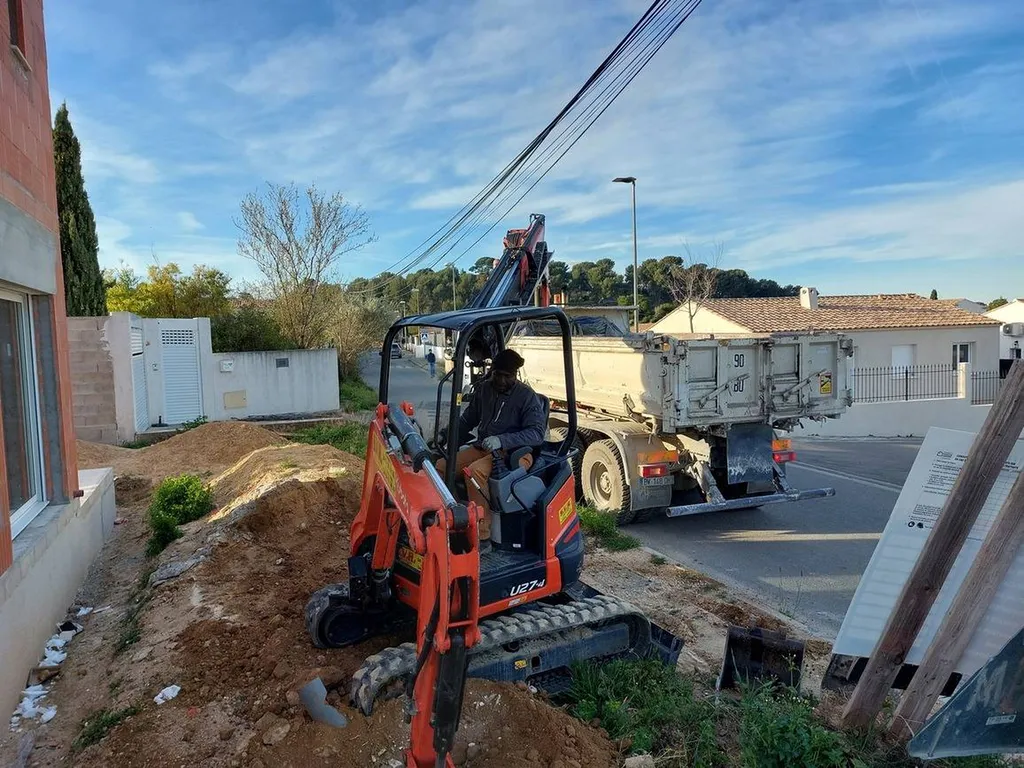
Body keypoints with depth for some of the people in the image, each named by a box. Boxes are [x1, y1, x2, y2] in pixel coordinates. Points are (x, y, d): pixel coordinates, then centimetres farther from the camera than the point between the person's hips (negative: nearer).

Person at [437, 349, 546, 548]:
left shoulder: (527, 396, -8)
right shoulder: (484, 389, 9)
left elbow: (537, 433, -17)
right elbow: (467, 419, 22)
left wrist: (501, 440, -28)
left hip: (513, 453, -7)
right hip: (482, 448, 7)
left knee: (474, 471, -33)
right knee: (442, 465, -11)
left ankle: (482, 536, -28)